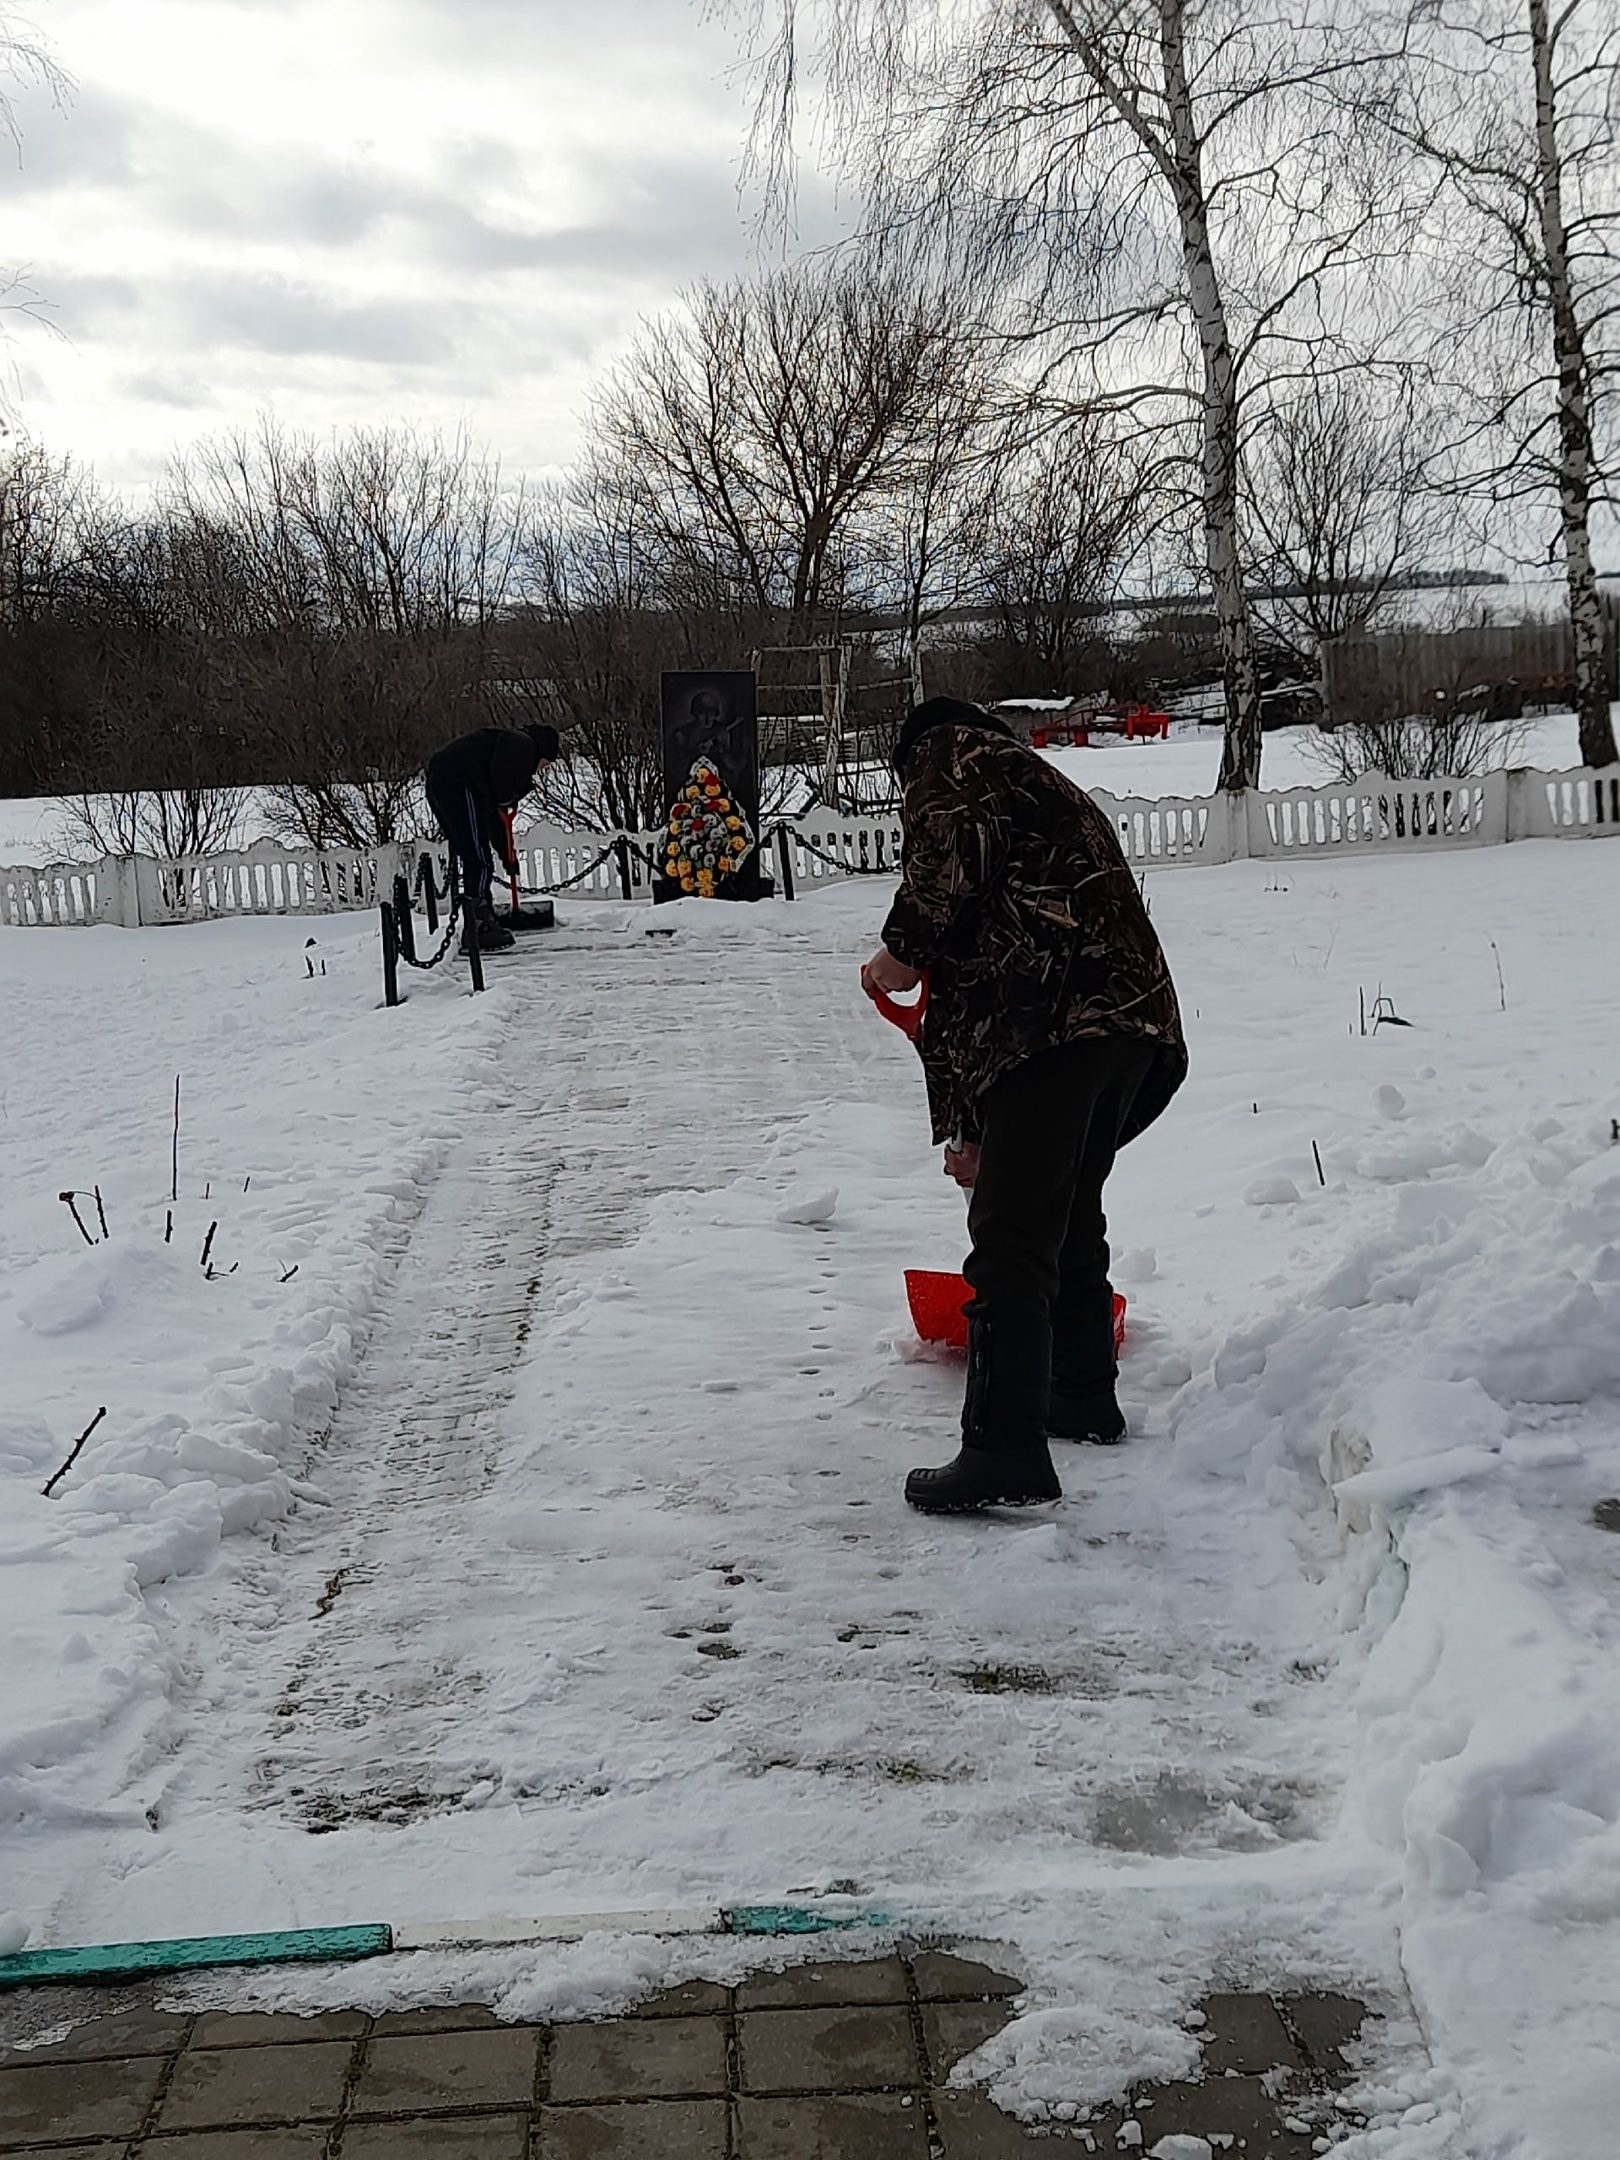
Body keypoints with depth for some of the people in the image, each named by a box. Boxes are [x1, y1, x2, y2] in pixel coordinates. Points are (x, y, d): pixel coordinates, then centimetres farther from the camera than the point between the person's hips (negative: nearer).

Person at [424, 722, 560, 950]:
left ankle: (484, 923, 23)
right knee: (479, 860, -6)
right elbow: (500, 773, -19)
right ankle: (479, 928, -8)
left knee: (473, 860, 17)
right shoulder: (524, 744, 4)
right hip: (459, 786, -10)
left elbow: (493, 813, 33)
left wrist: (506, 854, 33)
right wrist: (507, 798, 1)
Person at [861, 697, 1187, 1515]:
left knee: (1010, 1237, -9)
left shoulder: (951, 757, 12)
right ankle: (1083, 1393, 36)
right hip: (1135, 1016, 9)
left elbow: (955, 850, -14)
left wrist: (903, 950, -1)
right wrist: (978, 1130, 37)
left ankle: (1005, 1453, -12)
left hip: (1057, 1023, -9)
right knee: (1072, 1216, 24)